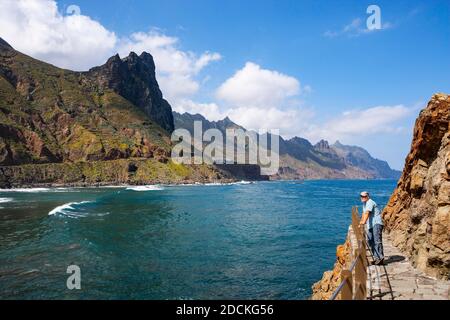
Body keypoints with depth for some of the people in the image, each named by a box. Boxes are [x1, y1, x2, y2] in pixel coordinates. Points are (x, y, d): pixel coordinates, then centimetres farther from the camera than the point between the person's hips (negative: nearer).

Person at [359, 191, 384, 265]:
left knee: (377, 241, -17)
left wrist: (364, 222, -37)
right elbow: (364, 213, 35)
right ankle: (376, 257, 5)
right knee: (370, 241, 4)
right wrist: (361, 221, 44)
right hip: (370, 225, 10)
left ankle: (381, 258, -20)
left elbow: (367, 213, -26)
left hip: (377, 223, -10)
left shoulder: (370, 203, -11)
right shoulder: (364, 203, 21)